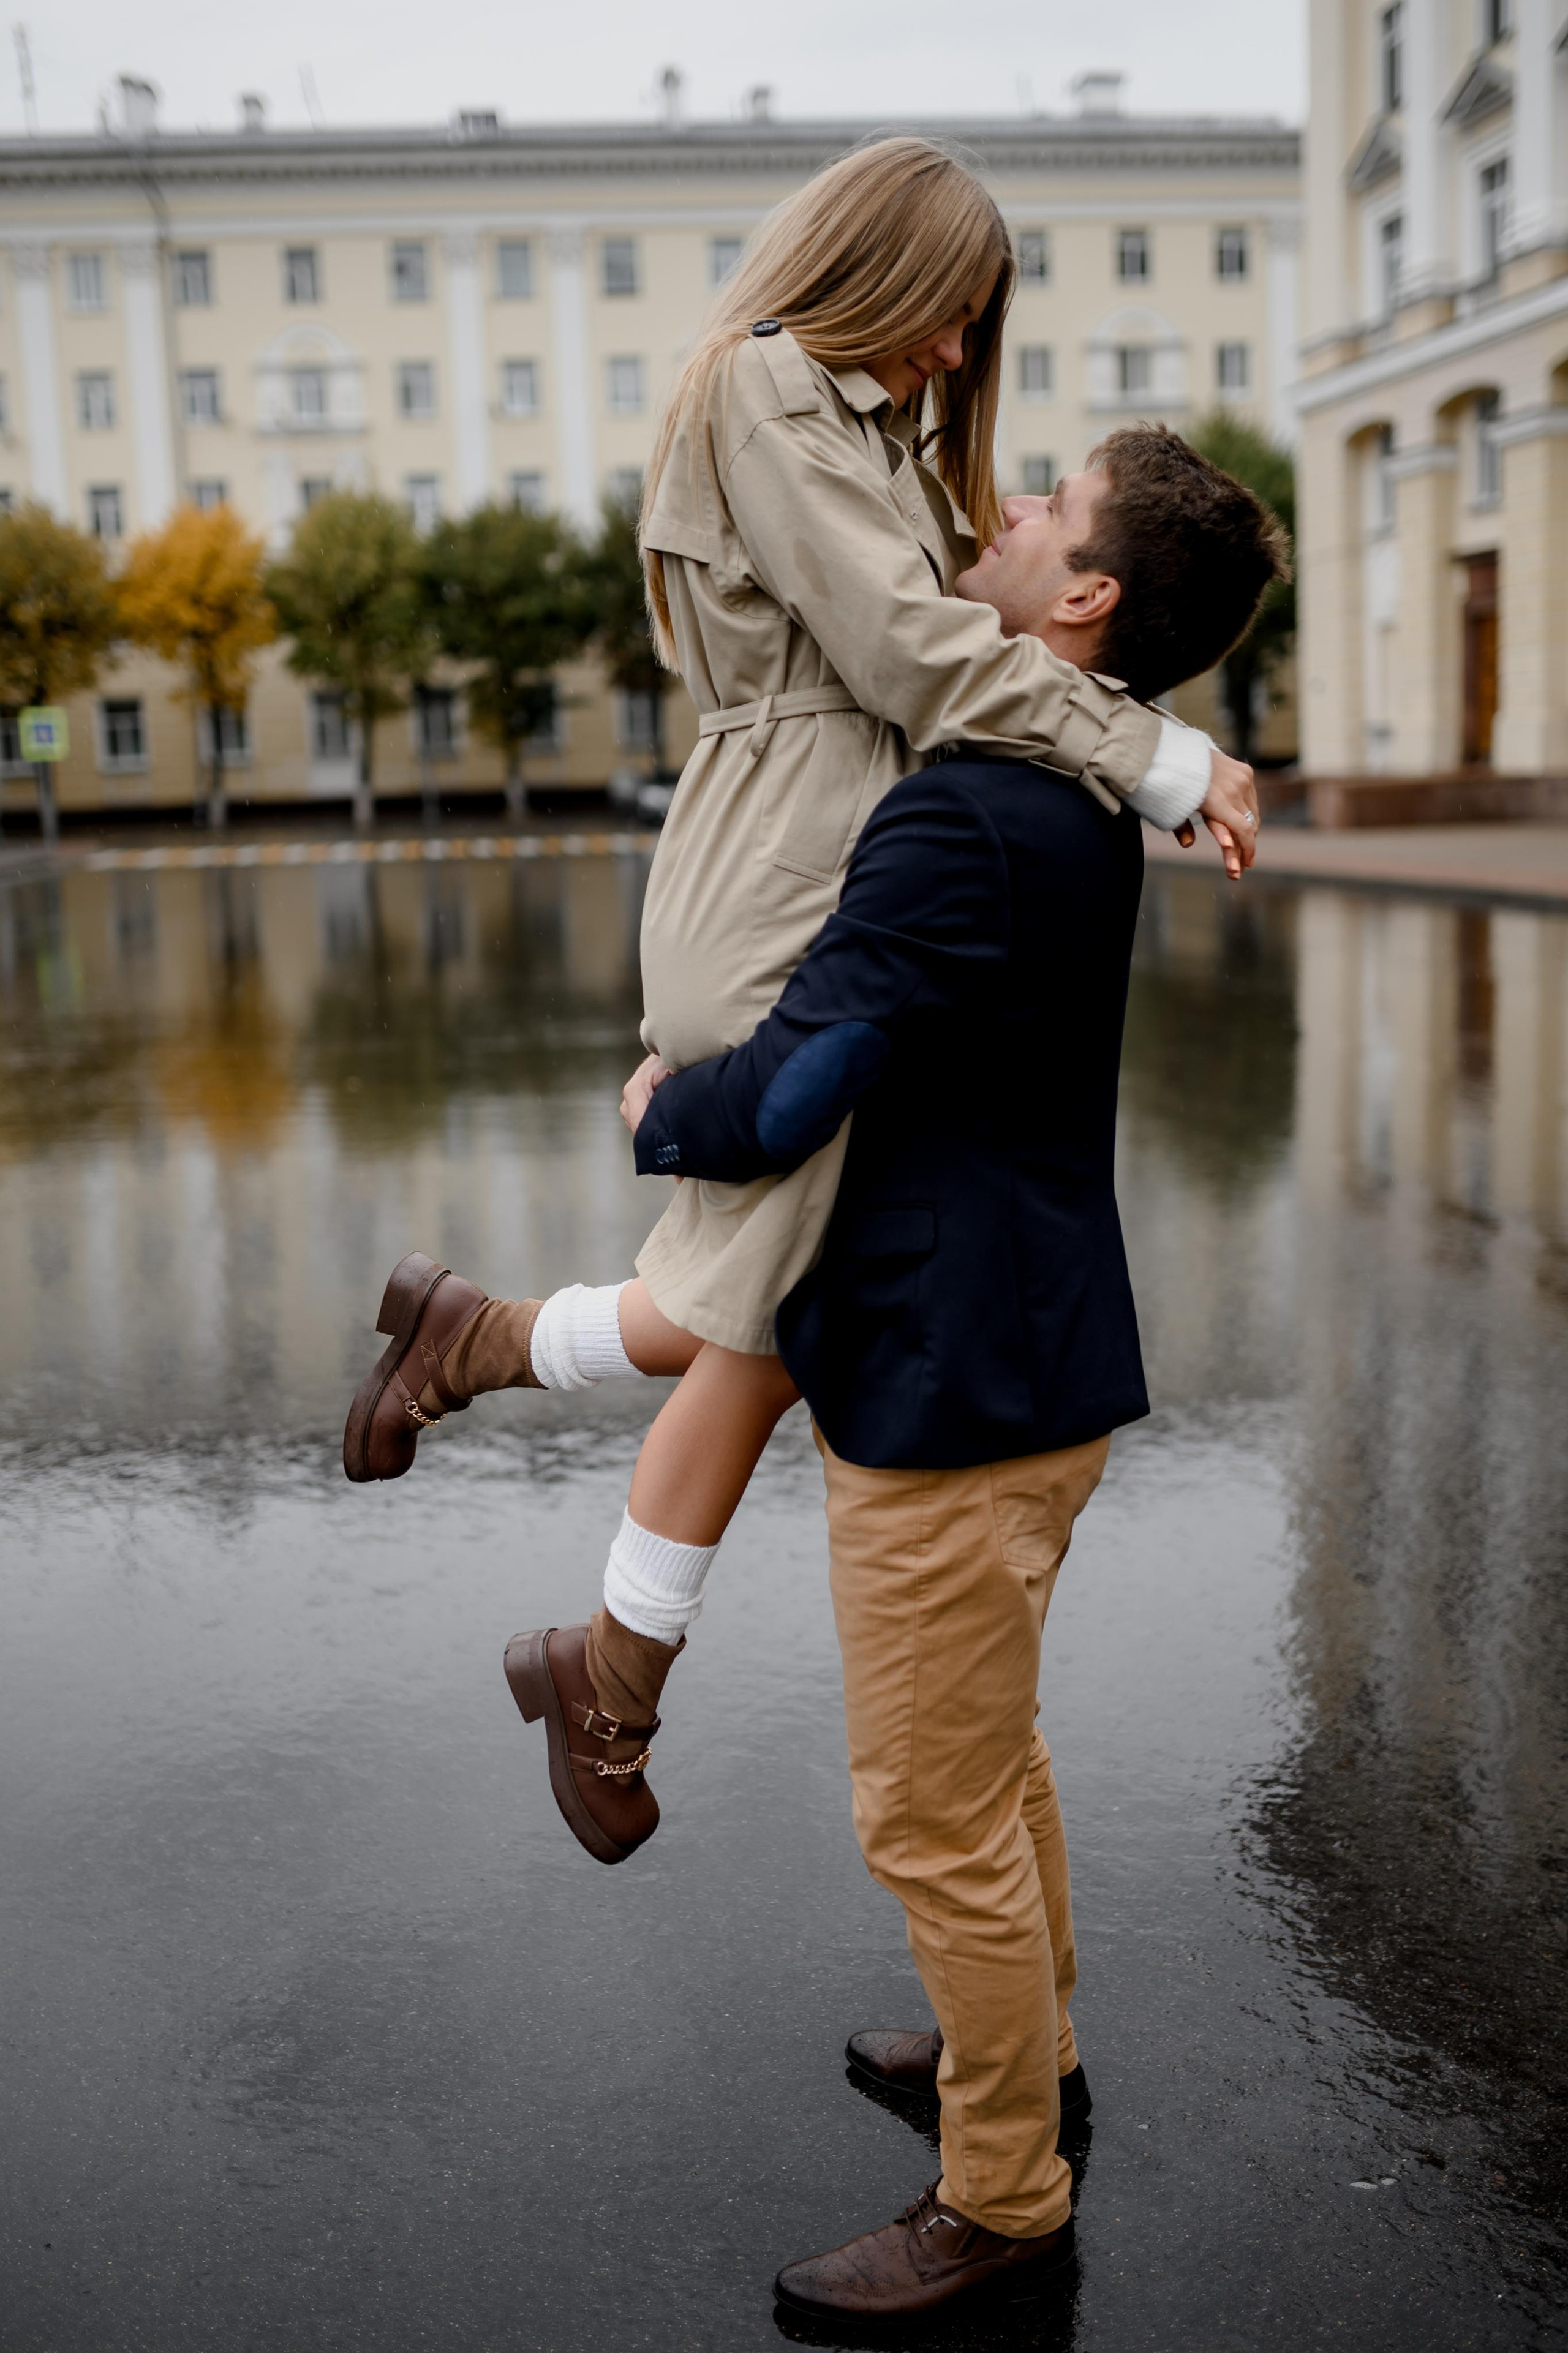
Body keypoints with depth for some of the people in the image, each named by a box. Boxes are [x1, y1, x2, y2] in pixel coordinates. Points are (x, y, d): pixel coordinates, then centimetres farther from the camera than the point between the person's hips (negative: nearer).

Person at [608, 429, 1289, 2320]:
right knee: (992, 1757, 26)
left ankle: (1002, 2202, 23)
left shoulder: (966, 823, -25)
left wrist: (655, 1109, -6)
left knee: (934, 1813, 5)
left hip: (956, 1387, -10)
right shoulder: (1073, 799, 7)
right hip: (1020, 1360, 10)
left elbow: (782, 1104, -26)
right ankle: (1029, 2045, 46)